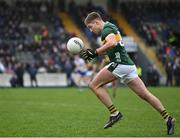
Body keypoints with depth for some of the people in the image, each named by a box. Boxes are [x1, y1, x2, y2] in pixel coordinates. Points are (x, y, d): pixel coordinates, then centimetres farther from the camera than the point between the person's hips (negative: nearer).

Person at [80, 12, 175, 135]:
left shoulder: (107, 29, -7)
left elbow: (112, 43, -29)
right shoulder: (110, 27, 23)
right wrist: (92, 53, 21)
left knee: (94, 85, -3)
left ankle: (114, 113, -9)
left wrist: (95, 53, -22)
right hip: (129, 65, 10)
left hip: (120, 64, -10)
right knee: (145, 95, 8)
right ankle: (168, 118, 4)